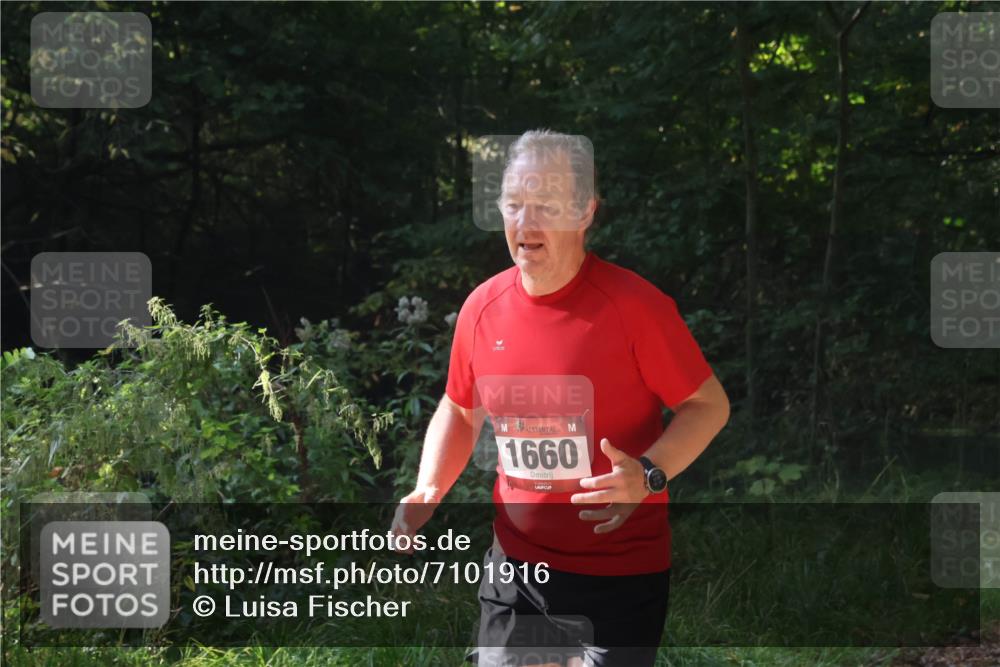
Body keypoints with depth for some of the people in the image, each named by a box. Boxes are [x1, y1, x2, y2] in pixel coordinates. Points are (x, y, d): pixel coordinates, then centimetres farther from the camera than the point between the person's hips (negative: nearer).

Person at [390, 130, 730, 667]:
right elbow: (458, 411, 15)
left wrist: (649, 475, -25)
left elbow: (709, 405, -9)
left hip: (620, 574, -5)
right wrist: (427, 492, -2)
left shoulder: (634, 305, -16)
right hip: (515, 564, 5)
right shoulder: (482, 307, -1)